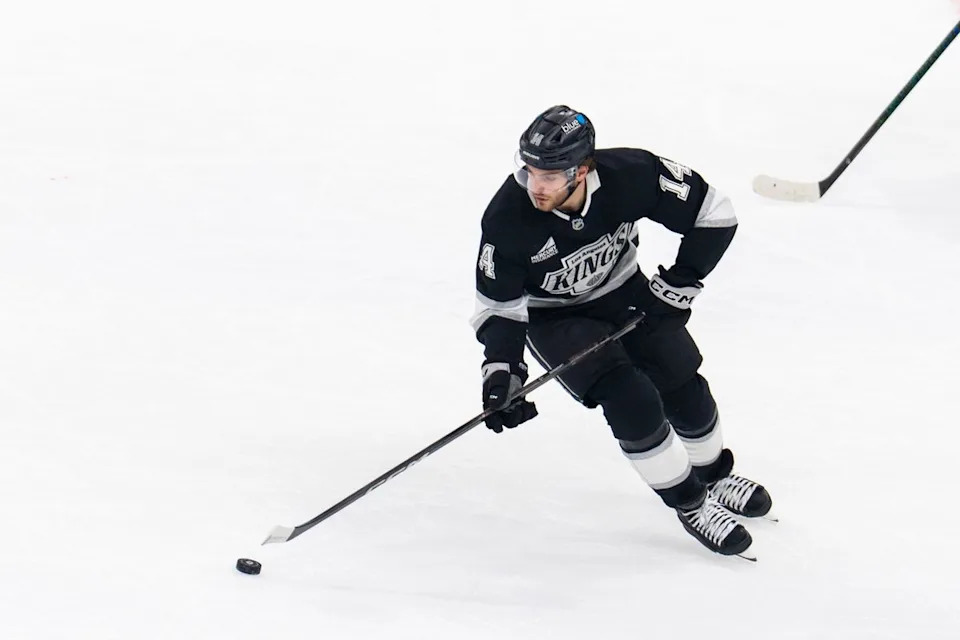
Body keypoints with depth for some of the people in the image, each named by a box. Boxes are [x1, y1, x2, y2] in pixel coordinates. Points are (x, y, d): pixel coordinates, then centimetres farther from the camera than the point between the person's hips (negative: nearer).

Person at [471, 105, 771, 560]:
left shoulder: (632, 176, -31)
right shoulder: (508, 218, -32)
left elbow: (714, 215, -17)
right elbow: (499, 304, -18)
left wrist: (679, 283, -18)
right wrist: (501, 369, -29)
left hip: (623, 292, 2)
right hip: (552, 316, -2)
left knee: (684, 389, 4)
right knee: (632, 401, -19)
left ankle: (713, 474, 35)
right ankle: (689, 503, 0)